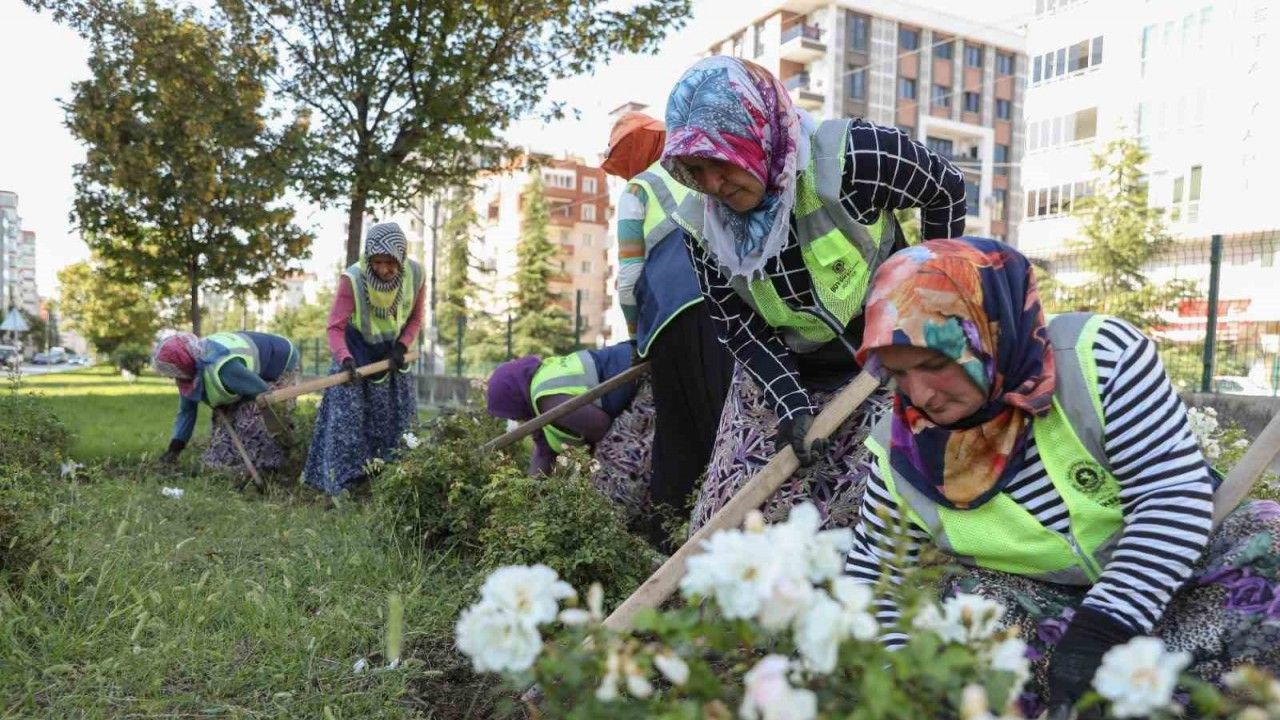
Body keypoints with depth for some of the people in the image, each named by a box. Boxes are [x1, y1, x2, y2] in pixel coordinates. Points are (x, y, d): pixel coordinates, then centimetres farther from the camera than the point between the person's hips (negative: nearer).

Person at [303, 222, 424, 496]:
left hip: (391, 354, 4)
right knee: (348, 414, -10)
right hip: (357, 354, -4)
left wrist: (402, 346, -17)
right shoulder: (352, 279, -30)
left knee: (398, 418, 9)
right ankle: (349, 478, -3)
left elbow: (415, 318, -3)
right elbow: (335, 327, -29)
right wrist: (344, 358, -45)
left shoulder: (414, 274, -18)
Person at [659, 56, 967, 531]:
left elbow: (947, 191, -7)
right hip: (778, 376, 3)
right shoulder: (701, 222, -14)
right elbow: (736, 325, -7)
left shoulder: (854, 157, -26)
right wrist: (791, 404, -18)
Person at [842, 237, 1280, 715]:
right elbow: (875, 577, -2)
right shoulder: (902, 450, -13)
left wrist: (1102, 627, -32)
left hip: (1168, 579, -1)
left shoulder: (1099, 355, -23)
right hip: (1044, 603, 2)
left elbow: (1175, 494, -24)